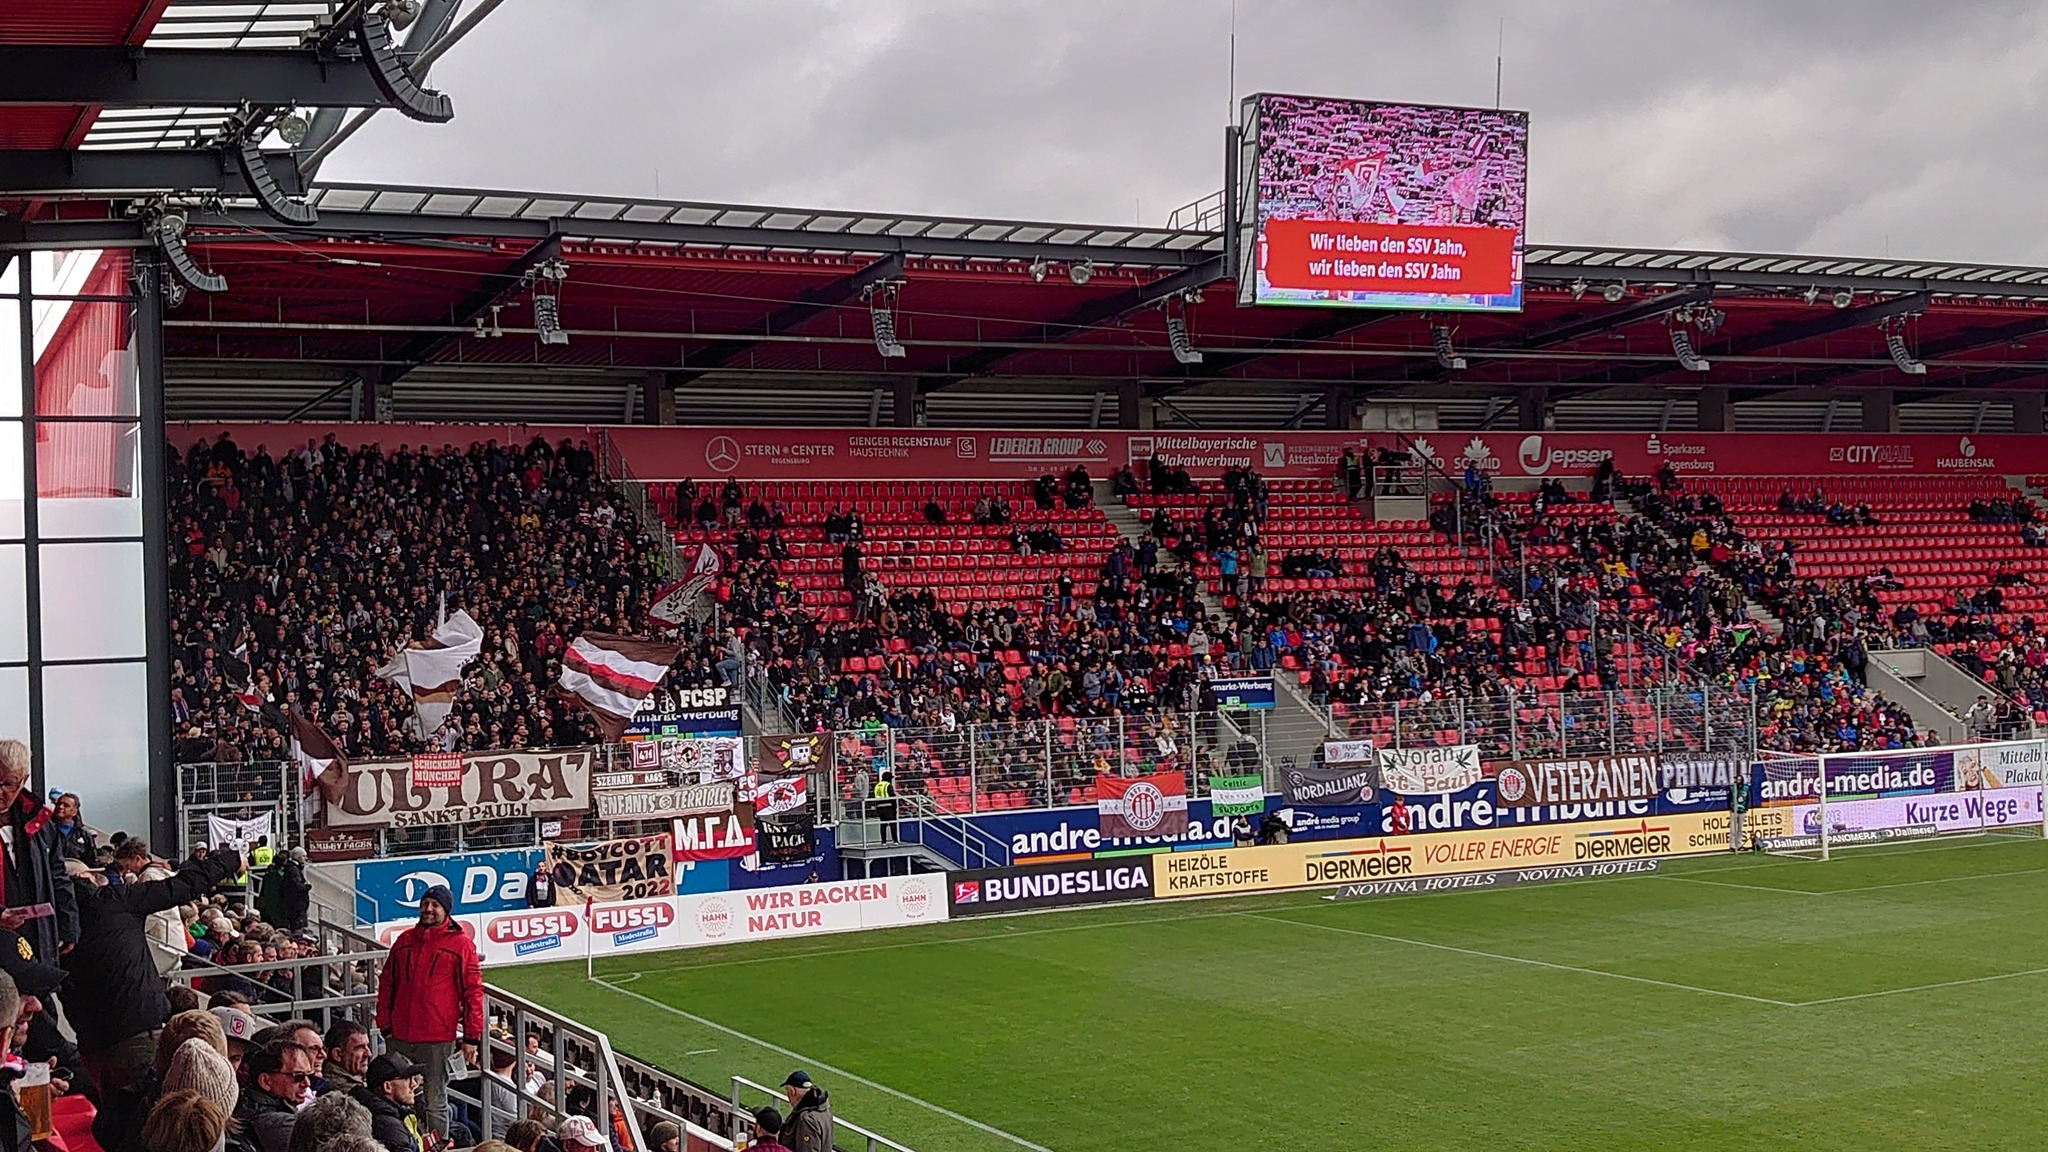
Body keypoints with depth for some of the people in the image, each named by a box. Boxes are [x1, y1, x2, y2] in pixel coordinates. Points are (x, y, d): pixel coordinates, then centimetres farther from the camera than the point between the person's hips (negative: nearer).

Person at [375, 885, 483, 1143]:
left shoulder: (462, 944, -1)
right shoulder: (404, 940, 11)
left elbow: (473, 992, -3)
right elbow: (386, 984, 15)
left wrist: (472, 1035, -7)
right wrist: (384, 1024, 7)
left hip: (439, 1038, -4)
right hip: (400, 1036, 4)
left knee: (436, 1103, 4)